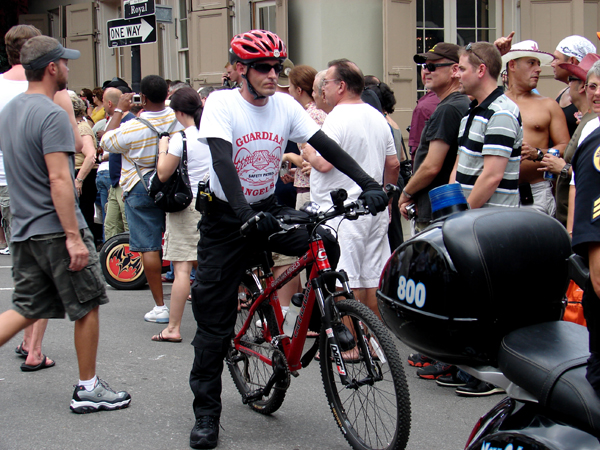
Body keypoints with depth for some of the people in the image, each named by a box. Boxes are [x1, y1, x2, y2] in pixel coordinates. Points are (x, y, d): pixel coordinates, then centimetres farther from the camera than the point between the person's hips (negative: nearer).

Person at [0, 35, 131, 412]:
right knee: (87, 307, 5)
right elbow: (59, 179, -22)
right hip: (55, 229, -9)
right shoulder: (52, 115, -16)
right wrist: (74, 237, -22)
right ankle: (88, 389, 14)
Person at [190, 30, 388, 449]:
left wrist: (369, 184, -22)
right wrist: (243, 212, -43)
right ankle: (206, 412, 12)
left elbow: (326, 146, -9)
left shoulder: (286, 104, -2)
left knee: (325, 243, -25)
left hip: (268, 208, 3)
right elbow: (221, 159, -28)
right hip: (226, 216, -3)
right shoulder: (221, 102, -14)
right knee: (215, 320, -1)